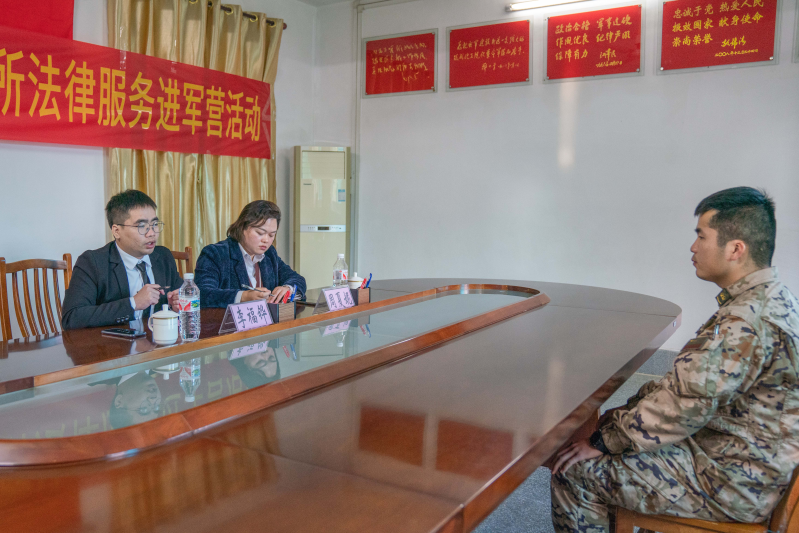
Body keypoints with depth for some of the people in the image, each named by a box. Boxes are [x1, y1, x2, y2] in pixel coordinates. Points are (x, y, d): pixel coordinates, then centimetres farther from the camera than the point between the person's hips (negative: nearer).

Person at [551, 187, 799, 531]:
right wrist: (636, 402, 7)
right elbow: (697, 380, 14)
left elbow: (686, 404, -28)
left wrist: (603, 442, -17)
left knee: (574, 472, -11)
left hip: (733, 486, -10)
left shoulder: (747, 320, -27)